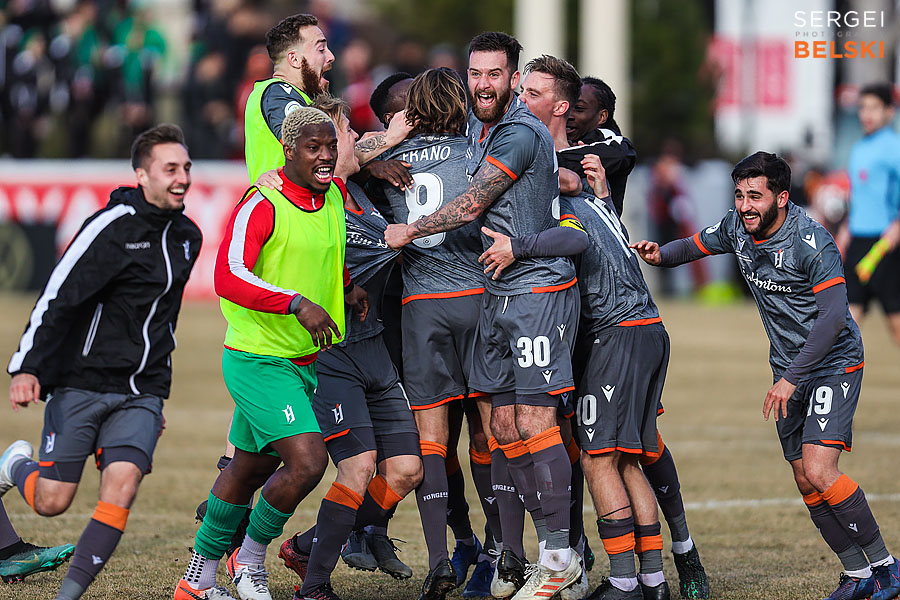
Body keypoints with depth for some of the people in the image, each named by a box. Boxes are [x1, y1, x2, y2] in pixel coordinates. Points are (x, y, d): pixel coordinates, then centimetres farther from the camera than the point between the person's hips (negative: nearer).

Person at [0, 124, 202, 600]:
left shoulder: (187, 236, 11)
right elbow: (57, 298, -15)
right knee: (51, 502, -2)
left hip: (141, 392, 5)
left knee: (122, 484, -17)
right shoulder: (112, 227, -12)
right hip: (81, 382, -5)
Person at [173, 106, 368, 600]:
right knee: (307, 462, -20)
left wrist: (348, 287, 9)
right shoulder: (262, 206, -18)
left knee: (249, 468, 17)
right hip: (259, 360, -8)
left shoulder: (335, 196, 7)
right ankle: (251, 557, 3)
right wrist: (297, 303, -36)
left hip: (305, 360, 8)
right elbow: (228, 277, -28)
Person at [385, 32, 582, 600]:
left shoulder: (522, 134, -14)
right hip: (498, 293, 9)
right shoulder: (476, 126, 14)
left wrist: (411, 231, -3)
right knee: (504, 423, 6)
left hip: (540, 287, -9)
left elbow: (473, 204, -14)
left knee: (534, 421, -12)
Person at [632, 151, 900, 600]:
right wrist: (660, 255, -7)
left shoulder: (813, 244, -23)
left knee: (818, 472, -20)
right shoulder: (737, 228, -2)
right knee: (806, 484, 5)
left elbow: (833, 316, -26)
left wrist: (790, 379, -27)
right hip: (789, 370, 7)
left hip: (833, 364, -7)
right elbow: (696, 244, 16)